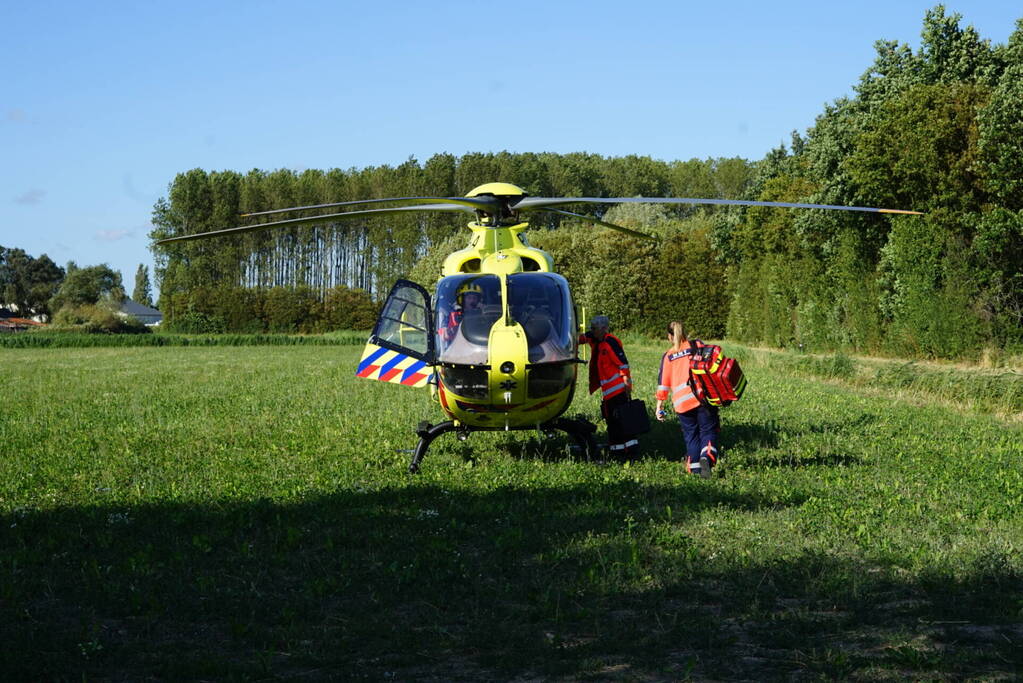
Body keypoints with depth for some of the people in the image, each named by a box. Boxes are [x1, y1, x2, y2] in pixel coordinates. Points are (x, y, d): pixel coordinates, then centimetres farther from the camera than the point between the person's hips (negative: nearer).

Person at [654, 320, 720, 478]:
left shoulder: (668, 356, 14)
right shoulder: (697, 345, 10)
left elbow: (663, 382, 11)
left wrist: (659, 407, 14)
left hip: (681, 401, 1)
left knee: (691, 435, 12)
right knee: (708, 430, 2)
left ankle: (695, 469, 5)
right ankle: (707, 457, -25)